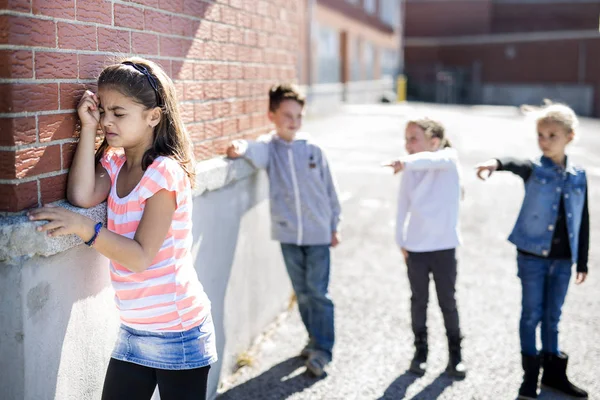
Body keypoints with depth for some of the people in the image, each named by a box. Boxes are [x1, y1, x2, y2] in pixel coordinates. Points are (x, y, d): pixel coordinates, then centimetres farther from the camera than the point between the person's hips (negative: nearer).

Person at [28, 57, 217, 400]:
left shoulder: (165, 172, -18)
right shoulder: (114, 162, 5)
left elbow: (140, 257, -21)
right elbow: (82, 195, -15)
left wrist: (82, 226, -28)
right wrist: (89, 128, -12)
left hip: (179, 332, -6)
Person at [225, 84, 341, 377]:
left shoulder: (313, 149, -1)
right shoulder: (270, 147, -3)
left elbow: (328, 189, 6)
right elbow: (256, 151, -29)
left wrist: (334, 225, 9)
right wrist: (240, 148, -52)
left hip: (318, 232, -1)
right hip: (288, 233, 1)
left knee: (318, 291, -2)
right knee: (302, 292, 13)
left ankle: (321, 349, 8)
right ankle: (316, 339, 31)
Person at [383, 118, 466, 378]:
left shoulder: (449, 158, -11)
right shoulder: (410, 171, 0)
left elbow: (434, 159, -35)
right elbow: (403, 207, 6)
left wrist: (406, 162, -52)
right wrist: (401, 242, 5)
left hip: (444, 246, -3)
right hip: (415, 247, 3)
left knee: (448, 302, 9)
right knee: (419, 301, 13)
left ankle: (455, 354, 24)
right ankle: (420, 350, 28)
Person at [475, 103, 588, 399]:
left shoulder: (578, 176, 3)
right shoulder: (534, 169, -6)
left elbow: (583, 222, 8)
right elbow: (515, 164, -31)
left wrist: (582, 262, 10)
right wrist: (496, 163, -55)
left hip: (563, 259, 3)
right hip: (533, 255, -3)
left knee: (553, 316, 15)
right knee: (532, 314, 5)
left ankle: (553, 372, 29)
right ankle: (530, 376, 17)